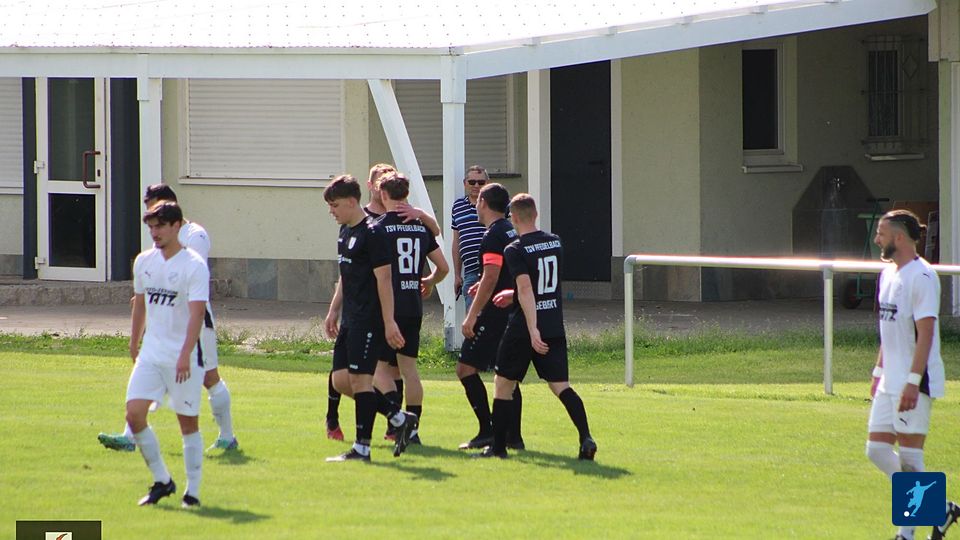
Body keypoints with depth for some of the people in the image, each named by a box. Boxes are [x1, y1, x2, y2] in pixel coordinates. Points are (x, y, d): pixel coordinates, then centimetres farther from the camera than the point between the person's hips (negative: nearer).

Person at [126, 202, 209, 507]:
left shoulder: (194, 266, -11)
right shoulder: (144, 262, 8)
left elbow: (197, 313, -19)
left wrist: (185, 355, -29)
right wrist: (134, 344, 25)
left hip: (184, 356, -5)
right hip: (151, 352, 5)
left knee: (188, 422, 1)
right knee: (134, 413, -8)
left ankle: (192, 491, 11)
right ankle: (162, 481, 6)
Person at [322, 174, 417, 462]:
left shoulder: (373, 233, -14)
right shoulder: (345, 232, 15)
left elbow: (383, 279, -17)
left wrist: (389, 322, -19)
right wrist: (333, 311, 24)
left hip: (369, 320, -10)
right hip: (351, 319, 10)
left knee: (359, 378, -9)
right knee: (340, 379, 6)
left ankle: (362, 447, -3)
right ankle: (400, 419, 15)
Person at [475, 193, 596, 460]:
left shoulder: (515, 250, -12)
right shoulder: (555, 242, 8)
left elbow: (526, 289, -21)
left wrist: (533, 330, -26)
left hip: (524, 328, -5)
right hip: (555, 327, 5)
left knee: (503, 382, 12)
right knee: (561, 385, 2)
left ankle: (498, 446, 15)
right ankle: (586, 437, -18)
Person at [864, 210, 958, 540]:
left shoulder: (922, 277, -15)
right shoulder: (888, 274, 14)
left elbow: (925, 333, -20)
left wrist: (912, 381, -24)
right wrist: (879, 371, 21)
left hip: (915, 383, -10)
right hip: (891, 382, 10)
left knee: (909, 457, -6)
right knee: (877, 450, 7)